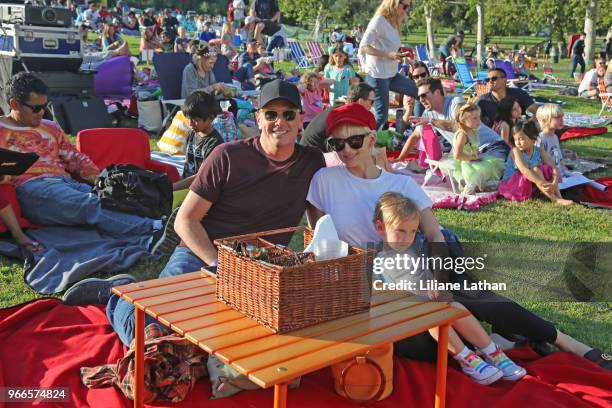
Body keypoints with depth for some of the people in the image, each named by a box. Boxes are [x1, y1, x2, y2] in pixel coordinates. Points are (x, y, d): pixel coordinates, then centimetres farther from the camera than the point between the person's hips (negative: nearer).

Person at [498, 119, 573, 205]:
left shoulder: (539, 150, -2)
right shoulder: (515, 151, -17)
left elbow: (553, 167, -11)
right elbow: (524, 170, -32)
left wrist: (554, 183, -30)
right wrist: (541, 183, -43)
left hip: (530, 185, 6)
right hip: (511, 185, -5)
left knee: (548, 169, -12)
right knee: (535, 170, -25)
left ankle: (559, 197, -24)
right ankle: (554, 199, -33)